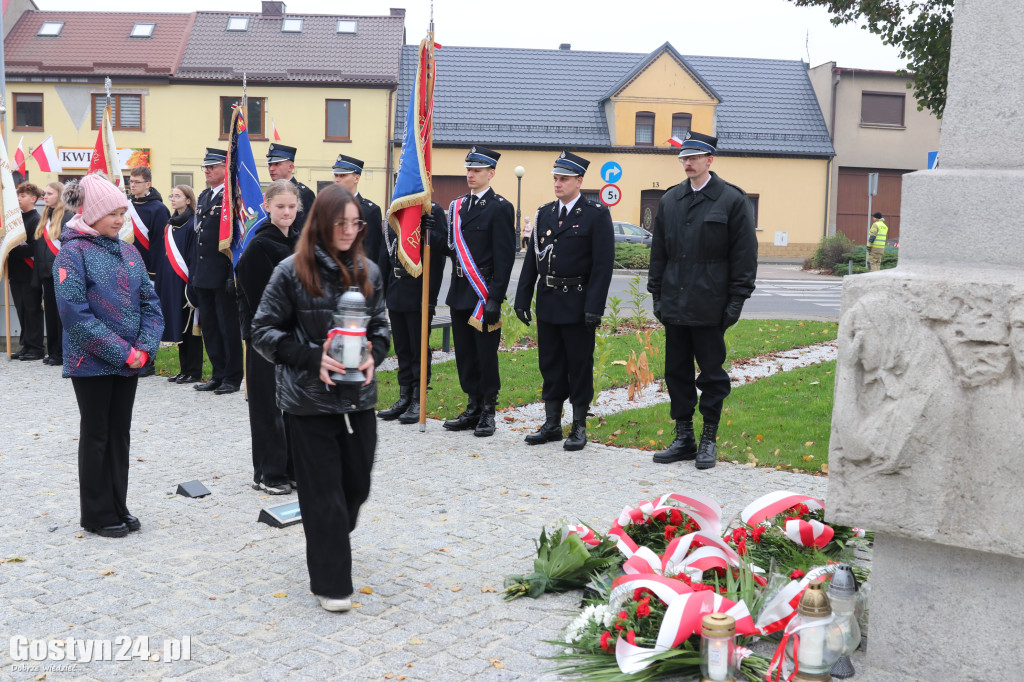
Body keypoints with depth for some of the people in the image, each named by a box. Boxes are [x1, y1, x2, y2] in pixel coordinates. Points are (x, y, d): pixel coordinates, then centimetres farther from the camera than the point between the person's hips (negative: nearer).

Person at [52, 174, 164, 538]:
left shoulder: (128, 251, 8)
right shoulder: (73, 252, -11)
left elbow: (150, 302, 7)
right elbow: (75, 313, -17)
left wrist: (144, 347, -8)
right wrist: (121, 352, -18)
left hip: (130, 362, 6)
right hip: (92, 363, -5)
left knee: (120, 434, 12)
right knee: (96, 436, 5)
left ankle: (118, 507, 24)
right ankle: (96, 515, 17)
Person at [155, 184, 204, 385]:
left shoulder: (192, 225, -9)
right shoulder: (170, 224, 14)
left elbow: (195, 257, -14)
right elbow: (164, 255, 17)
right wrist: (159, 283, 12)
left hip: (185, 283, -8)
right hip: (170, 284, 8)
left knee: (190, 328, -3)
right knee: (178, 328, 10)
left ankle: (194, 372, 4)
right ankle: (184, 370, 17)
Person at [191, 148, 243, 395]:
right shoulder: (203, 196, 16)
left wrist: (234, 275, -20)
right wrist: (194, 272, 16)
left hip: (223, 275, -9)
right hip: (203, 276, 9)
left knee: (228, 326, -1)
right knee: (209, 326, 12)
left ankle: (233, 377, 8)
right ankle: (218, 375, 21)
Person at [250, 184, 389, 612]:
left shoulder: (368, 272, 6)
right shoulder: (293, 272, -8)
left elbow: (380, 327, 16)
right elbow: (264, 332, -4)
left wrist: (373, 356, -6)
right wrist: (312, 359, -16)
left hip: (358, 399, 5)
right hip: (309, 401, -4)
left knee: (357, 484, 13)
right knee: (323, 493, 2)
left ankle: (330, 541, 43)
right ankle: (331, 583, 14)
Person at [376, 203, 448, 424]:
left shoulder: (433, 211, -5)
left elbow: (444, 246, -11)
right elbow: (386, 253, 15)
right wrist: (381, 290, 13)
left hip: (419, 294, -6)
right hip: (396, 293, 6)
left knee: (419, 348, 0)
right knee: (402, 348, 12)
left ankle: (418, 401, 9)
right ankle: (404, 398, 21)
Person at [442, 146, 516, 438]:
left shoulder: (500, 208, -7)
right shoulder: (458, 206, 14)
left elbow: (504, 257, -12)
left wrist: (495, 298, -16)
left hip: (484, 293, -7)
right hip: (460, 291, 7)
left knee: (486, 354, -1)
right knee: (465, 353, 11)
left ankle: (488, 413, 9)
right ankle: (473, 409, 21)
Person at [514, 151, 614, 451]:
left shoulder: (596, 214, -6)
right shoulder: (544, 213, 10)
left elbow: (603, 264, -11)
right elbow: (532, 258, 12)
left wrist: (594, 307, -17)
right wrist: (522, 298, 6)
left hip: (577, 304, -5)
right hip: (547, 303, 5)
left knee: (580, 366, 3)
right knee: (550, 365, 11)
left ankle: (579, 427, 13)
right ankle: (551, 424, 21)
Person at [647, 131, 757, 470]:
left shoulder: (732, 200, -3)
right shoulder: (669, 200, 11)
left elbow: (745, 255, -4)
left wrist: (736, 300, -9)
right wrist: (657, 294, 9)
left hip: (709, 307, -5)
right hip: (675, 304, 5)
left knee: (711, 373, 3)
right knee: (676, 372, 9)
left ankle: (709, 441, 14)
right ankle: (684, 439, 20)